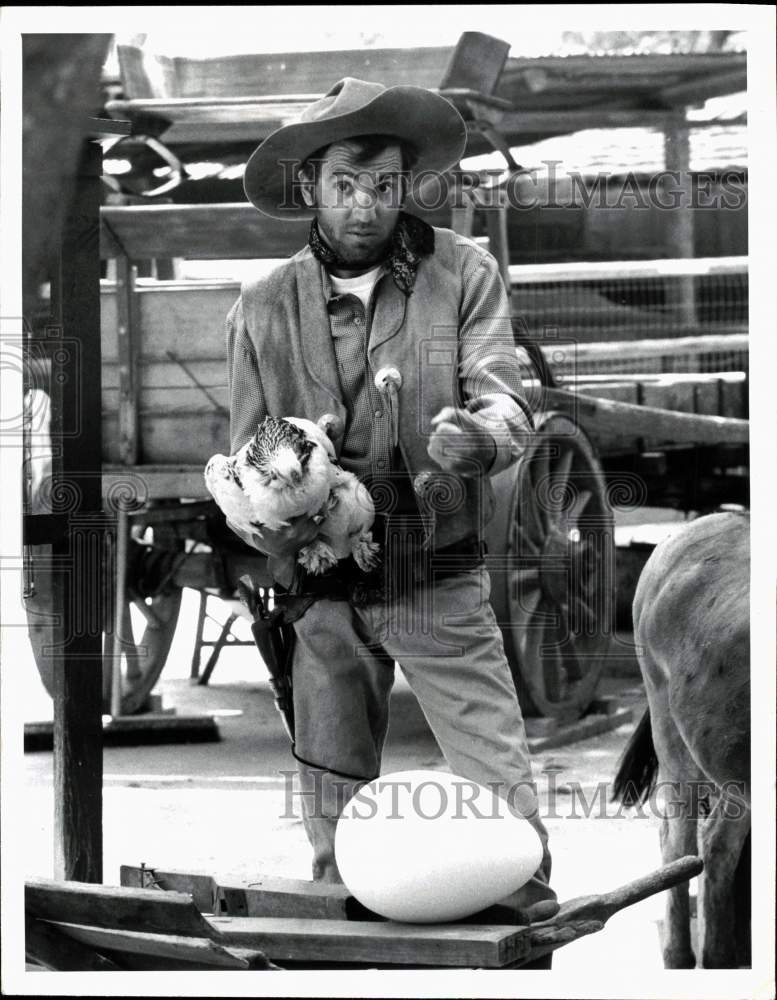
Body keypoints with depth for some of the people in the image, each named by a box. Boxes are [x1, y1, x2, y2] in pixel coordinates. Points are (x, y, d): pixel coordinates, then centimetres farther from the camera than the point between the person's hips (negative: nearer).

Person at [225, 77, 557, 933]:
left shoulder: (463, 275, -1)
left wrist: (477, 435, -33)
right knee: (334, 810, 11)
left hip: (441, 577, -2)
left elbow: (505, 401, -9)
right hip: (321, 589, 2)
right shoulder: (262, 308, 3)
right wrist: (277, 526, -15)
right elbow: (245, 460, 6)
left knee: (502, 796, -7)